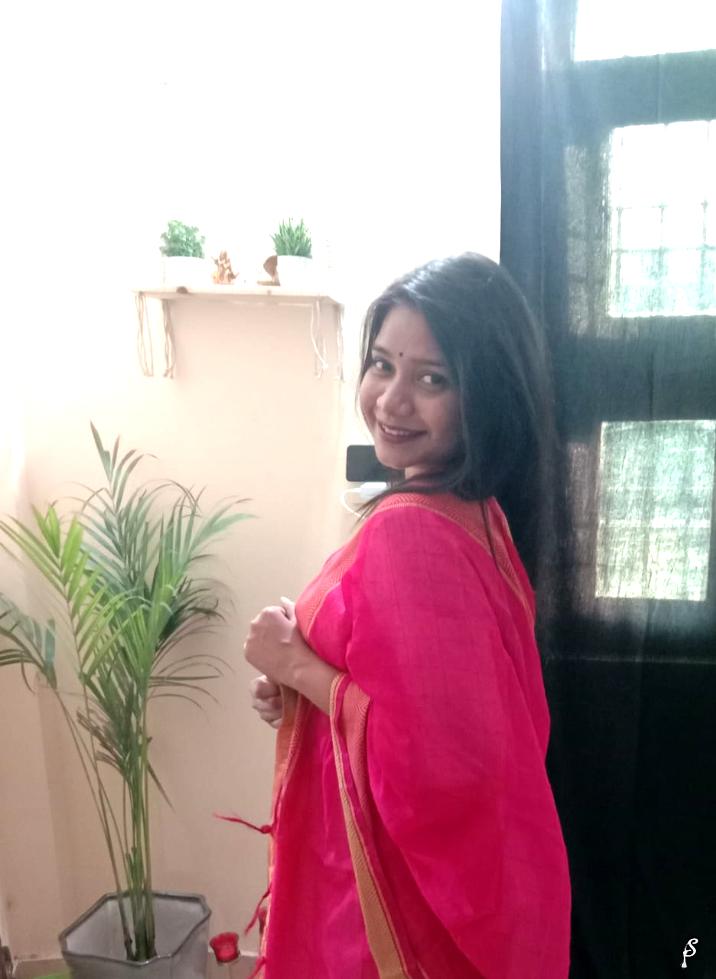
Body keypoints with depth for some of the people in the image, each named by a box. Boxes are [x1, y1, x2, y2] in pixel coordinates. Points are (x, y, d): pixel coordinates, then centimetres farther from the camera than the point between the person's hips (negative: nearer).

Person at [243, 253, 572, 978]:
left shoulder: (410, 530, -29)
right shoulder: (476, 511, 0)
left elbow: (437, 758, -32)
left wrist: (297, 665, -21)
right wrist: (298, 687, -2)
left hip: (403, 893, -8)